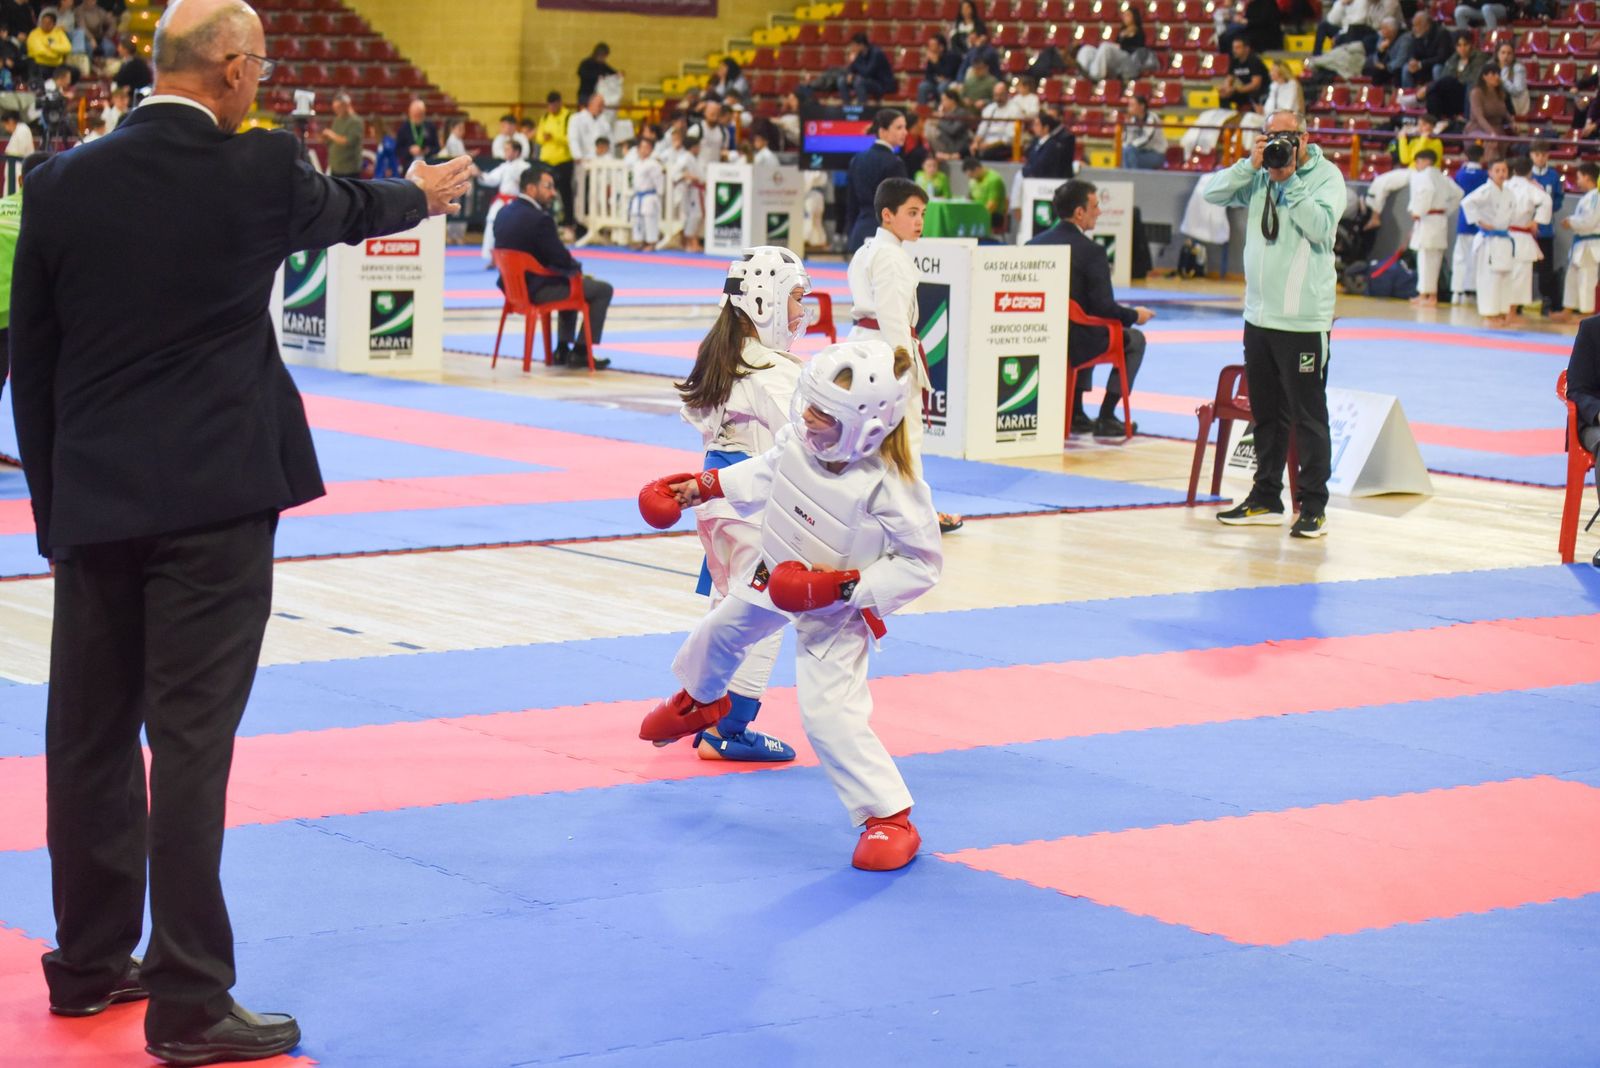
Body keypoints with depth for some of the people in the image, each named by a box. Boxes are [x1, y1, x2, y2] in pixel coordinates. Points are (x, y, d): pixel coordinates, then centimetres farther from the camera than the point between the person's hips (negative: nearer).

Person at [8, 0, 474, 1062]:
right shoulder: (256, 170, -6)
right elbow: (342, 210, 16)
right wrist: (423, 192, 38)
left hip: (94, 500, 5)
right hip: (213, 498, -4)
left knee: (90, 729, 13)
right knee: (190, 734, -4)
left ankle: (90, 964, 26)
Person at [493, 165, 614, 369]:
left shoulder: (504, 213, 5)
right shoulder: (539, 219, -23)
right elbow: (561, 259, -18)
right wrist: (578, 268, 4)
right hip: (536, 290, -9)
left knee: (569, 283, 34)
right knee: (603, 289, 3)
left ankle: (563, 349, 33)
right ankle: (581, 351, 9)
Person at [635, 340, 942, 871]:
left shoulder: (890, 487, -38)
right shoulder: (799, 437, -21)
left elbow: (921, 564, -27)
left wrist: (845, 585, -33)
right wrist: (704, 486, 7)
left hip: (834, 611, -8)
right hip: (773, 574, 8)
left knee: (829, 713, -19)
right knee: (719, 632, 33)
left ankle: (890, 820, -6)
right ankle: (700, 699, 70)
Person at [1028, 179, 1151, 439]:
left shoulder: (1034, 244, 1)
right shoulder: (1091, 251, -18)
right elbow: (1104, 307, -19)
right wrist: (1134, 316, 2)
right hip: (1075, 344, -7)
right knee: (1134, 340, 20)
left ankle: (1076, 414, 34)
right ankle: (1106, 417, 14)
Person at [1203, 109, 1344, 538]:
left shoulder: (1326, 177, -7)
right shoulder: (1259, 177, 8)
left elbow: (1321, 227, -20)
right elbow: (1213, 193, 2)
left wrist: (1291, 179, -19)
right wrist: (1250, 164, -9)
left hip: (1304, 320, -6)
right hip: (1259, 314, 6)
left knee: (1308, 417, -3)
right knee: (1266, 414, 15)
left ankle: (1314, 507, 2)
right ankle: (1266, 499, 25)